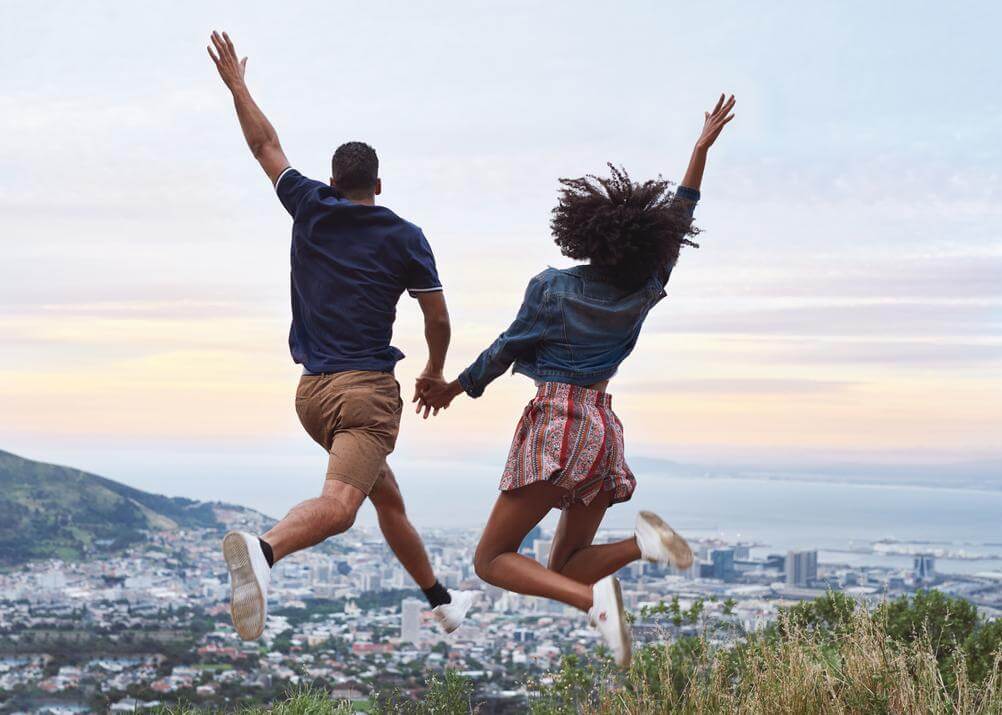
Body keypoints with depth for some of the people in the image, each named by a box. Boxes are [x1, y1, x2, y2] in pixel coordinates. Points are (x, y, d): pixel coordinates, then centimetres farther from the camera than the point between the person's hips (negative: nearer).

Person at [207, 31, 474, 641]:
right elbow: (439, 320, 5)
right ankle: (263, 549, -53)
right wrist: (436, 372, 23)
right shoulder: (403, 236, 1)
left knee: (387, 496, 21)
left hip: (313, 391, 6)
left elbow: (266, 146, 20)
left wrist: (237, 84, 32)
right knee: (338, 505, -24)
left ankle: (441, 600, 32)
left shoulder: (309, 209, 8)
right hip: (367, 390, -6)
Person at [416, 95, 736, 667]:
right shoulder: (645, 295, 4)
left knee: (493, 560, 0)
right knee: (564, 567, 15)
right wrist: (702, 148, 20)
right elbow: (680, 217, 15)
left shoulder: (553, 288, -7)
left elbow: (507, 349, 2)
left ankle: (593, 597, -24)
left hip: (555, 422, -5)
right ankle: (641, 543, -14)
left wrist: (454, 388, 16)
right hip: (605, 426, 5)